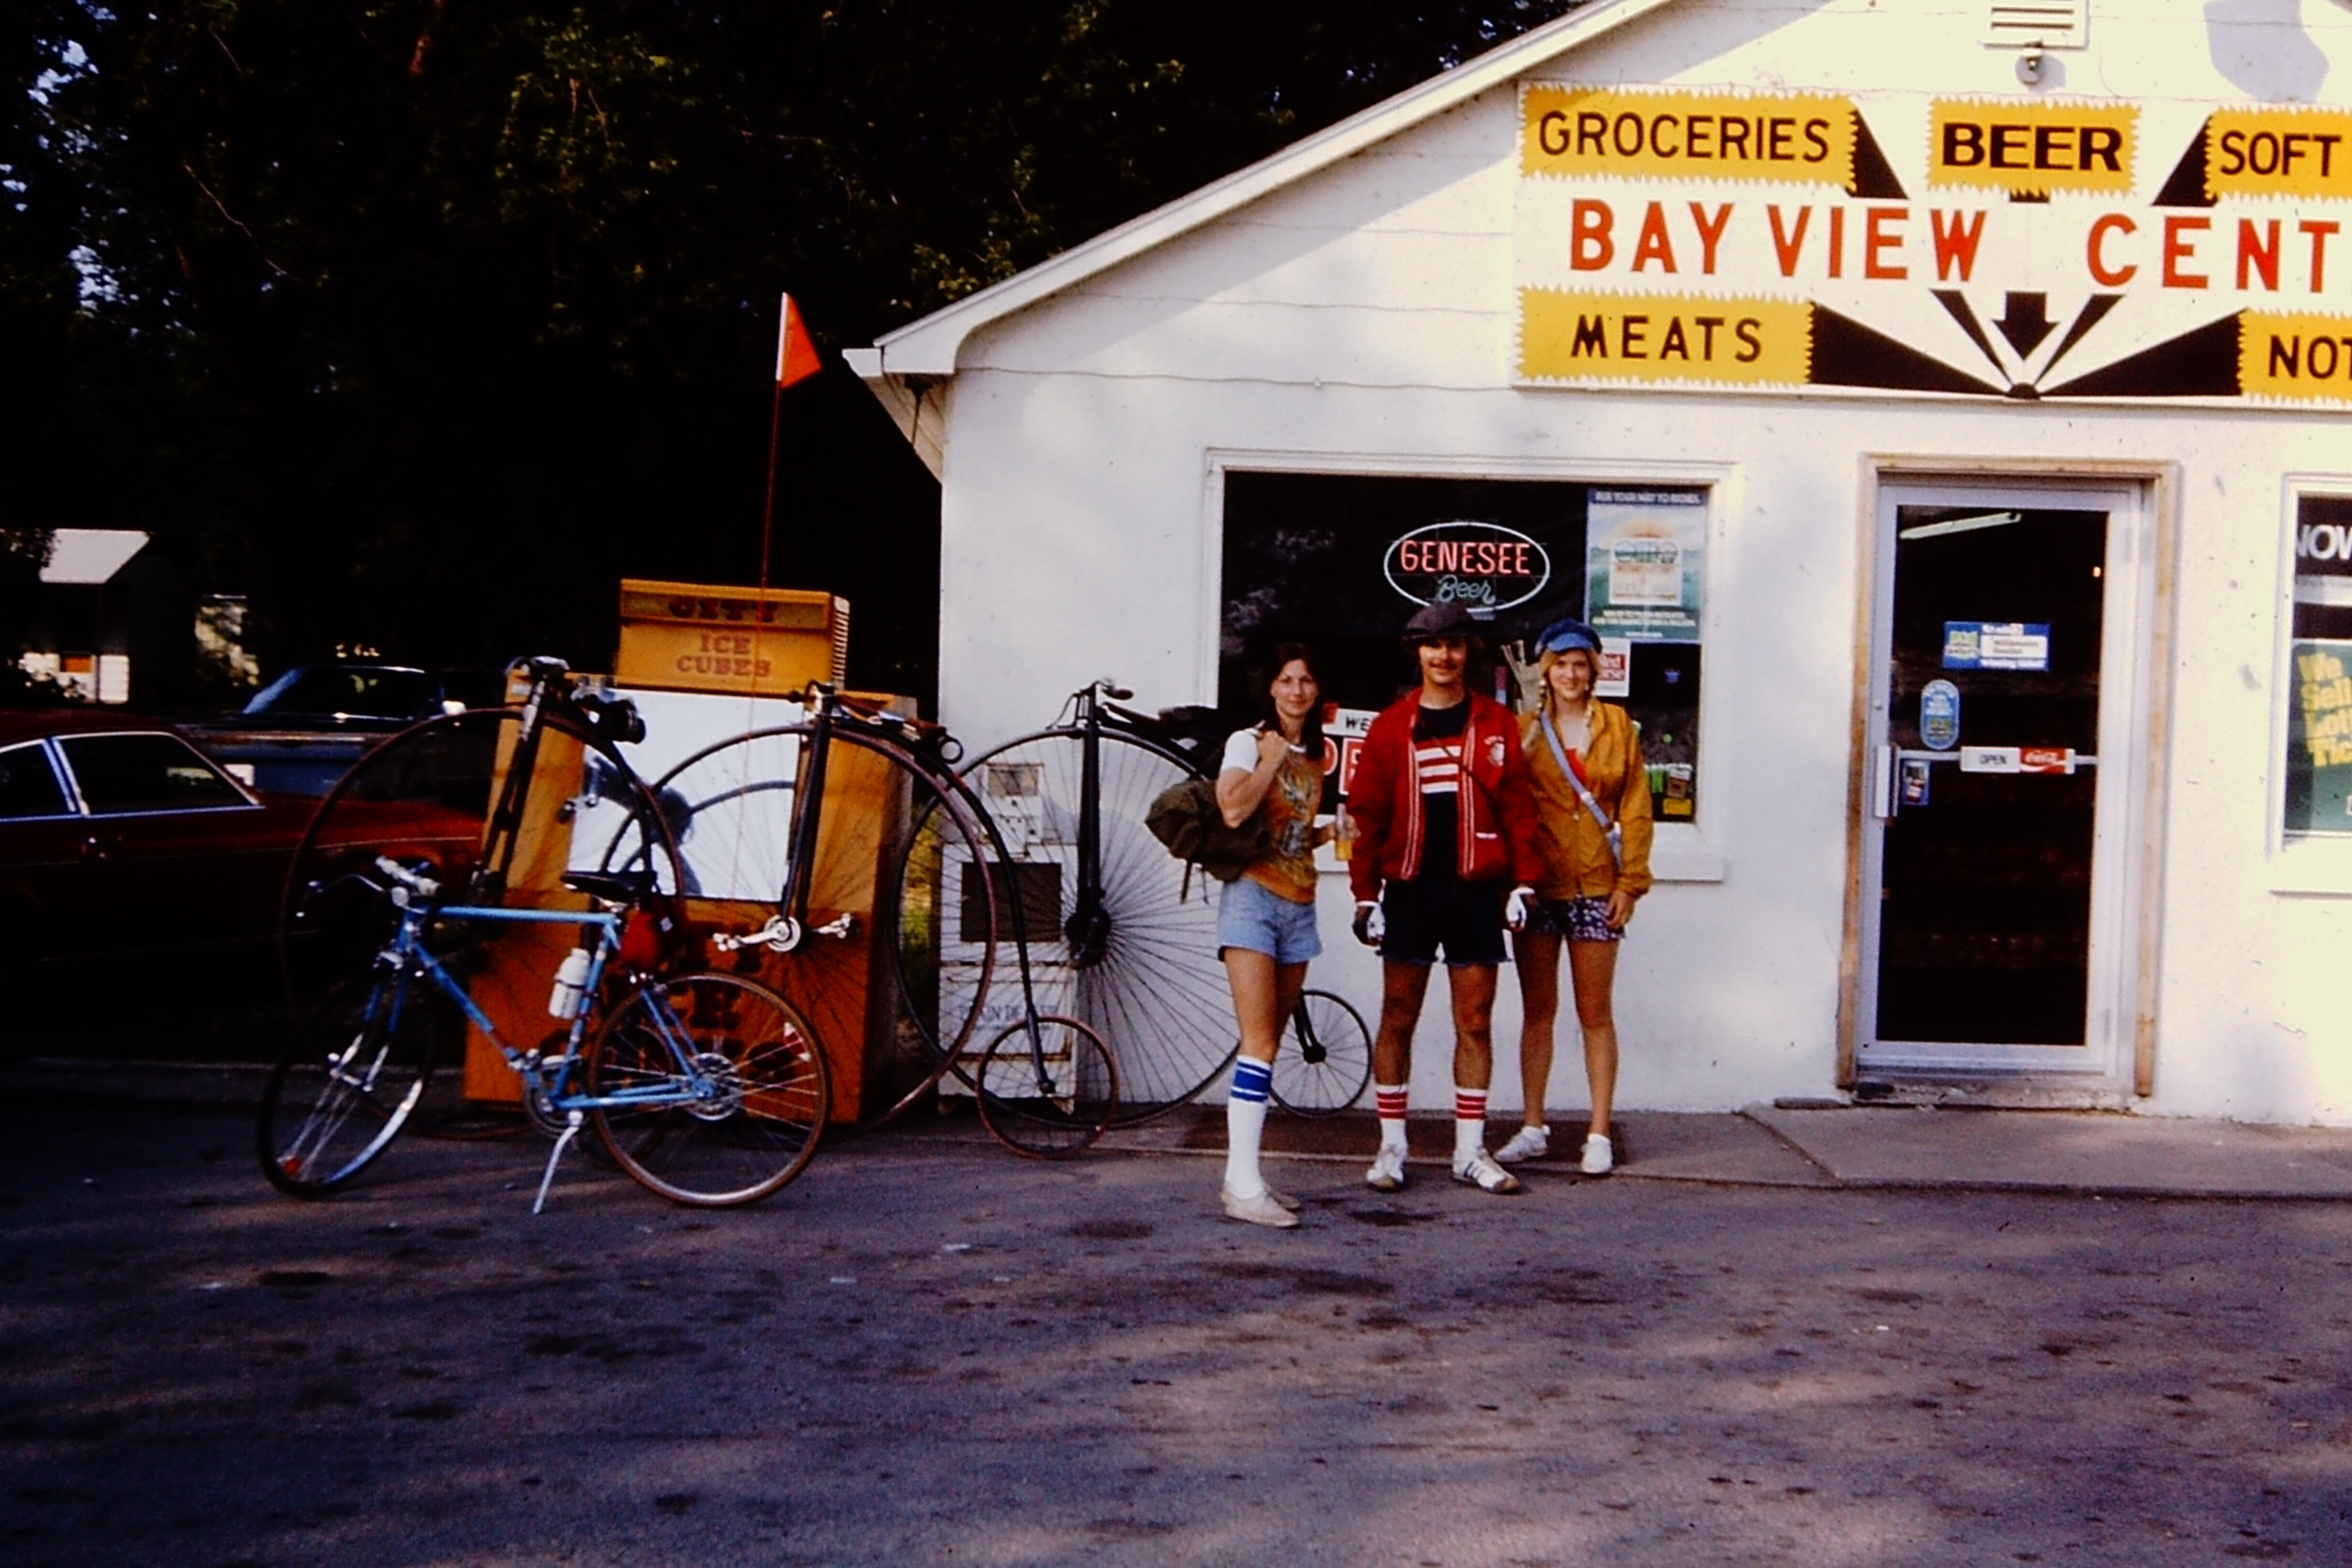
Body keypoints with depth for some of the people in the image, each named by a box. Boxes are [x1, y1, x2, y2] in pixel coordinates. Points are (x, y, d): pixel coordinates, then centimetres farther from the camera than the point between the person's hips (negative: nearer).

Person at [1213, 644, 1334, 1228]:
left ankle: (1247, 1177, 11)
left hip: (1299, 906, 7)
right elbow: (1233, 810, -22)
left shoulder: (1316, 757, 17)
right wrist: (1272, 758, -12)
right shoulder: (1248, 742, -4)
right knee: (1259, 1044, -15)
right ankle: (1243, 1186, -18)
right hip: (1253, 898, -7)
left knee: (1268, 1047, 7)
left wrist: (1330, 832, 10)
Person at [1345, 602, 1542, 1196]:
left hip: (1476, 890, 0)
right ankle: (1391, 1147, 12)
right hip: (1409, 890, 0)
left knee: (1475, 1023, 4)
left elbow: (1518, 807, 5)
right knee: (1398, 1020, 4)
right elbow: (1367, 813, 4)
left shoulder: (1496, 724, 6)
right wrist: (1365, 895, -1)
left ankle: (1470, 1151, 13)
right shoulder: (1391, 726, 4)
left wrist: (1523, 881, -2)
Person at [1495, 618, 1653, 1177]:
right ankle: (1534, 1129, 17)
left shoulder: (1617, 726, 5)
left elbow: (1635, 807, 4)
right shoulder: (1525, 730, 3)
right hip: (1537, 883, 1)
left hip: (1595, 885, 0)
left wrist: (1631, 880, -3)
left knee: (1595, 1014, 4)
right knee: (1537, 1011, 8)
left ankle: (1599, 1135, 10)